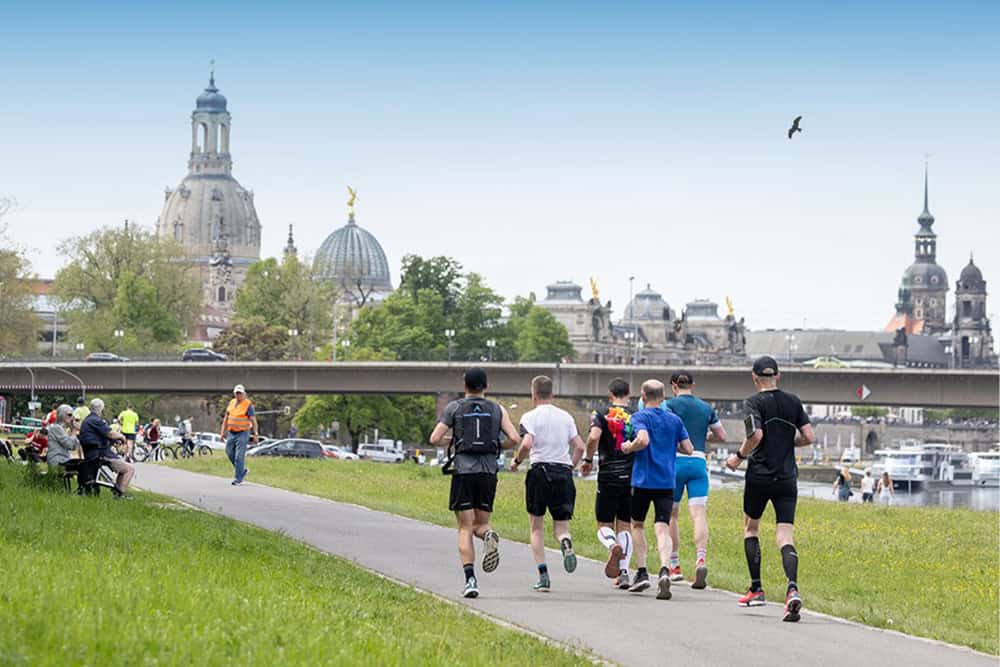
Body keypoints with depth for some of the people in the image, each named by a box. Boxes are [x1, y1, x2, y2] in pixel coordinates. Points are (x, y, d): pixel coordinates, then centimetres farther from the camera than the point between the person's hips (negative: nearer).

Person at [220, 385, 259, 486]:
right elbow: (226, 418, 18)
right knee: (230, 453, 9)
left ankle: (238, 479, -4)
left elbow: (253, 420, -8)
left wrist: (255, 434, -14)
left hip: (243, 433, -6)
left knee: (239, 456, -9)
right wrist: (223, 431, 14)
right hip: (231, 433, 6)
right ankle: (243, 470, 29)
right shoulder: (231, 403, 11)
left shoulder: (248, 405, -7)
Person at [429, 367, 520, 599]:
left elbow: (435, 439, -2)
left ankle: (470, 579, -14)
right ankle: (489, 535, -22)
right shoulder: (497, 410, 9)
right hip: (488, 473, 2)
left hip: (463, 471, -2)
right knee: (480, 523, 15)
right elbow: (515, 439, -1)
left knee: (465, 529, 1)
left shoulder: (453, 408, 5)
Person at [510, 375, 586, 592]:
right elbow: (580, 446, 7)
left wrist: (516, 461, 0)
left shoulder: (530, 416, -2)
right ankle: (565, 542, -28)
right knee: (561, 523, 9)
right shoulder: (565, 416, 11)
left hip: (540, 470, -3)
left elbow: (526, 444, -18)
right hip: (563, 472, 3)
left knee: (536, 527, 9)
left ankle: (543, 575, 0)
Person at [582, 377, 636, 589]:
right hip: (631, 476, 2)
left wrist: (588, 460, -3)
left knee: (604, 525, 7)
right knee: (625, 525, 9)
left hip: (608, 476, -2)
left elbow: (593, 437, -18)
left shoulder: (601, 414, -1)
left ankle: (613, 546, -27)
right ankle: (624, 572, -1)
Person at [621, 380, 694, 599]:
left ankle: (642, 573, 13)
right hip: (667, 481, 2)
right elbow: (688, 449, 8)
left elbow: (643, 440, -24)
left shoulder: (640, 417, -5)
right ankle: (664, 570, -27)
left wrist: (629, 447, -5)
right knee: (662, 528, -4)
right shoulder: (675, 420, 9)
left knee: (637, 524, 17)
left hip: (642, 481, -2)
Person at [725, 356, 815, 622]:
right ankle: (792, 588, -29)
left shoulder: (753, 403, -6)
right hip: (787, 479, 3)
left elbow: (756, 434, -20)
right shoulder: (793, 401, 8)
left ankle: (756, 590, 19)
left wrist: (739, 457, -5)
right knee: (785, 537, -3)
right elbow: (809, 437, 5)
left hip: (759, 476, -3)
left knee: (750, 527, 20)